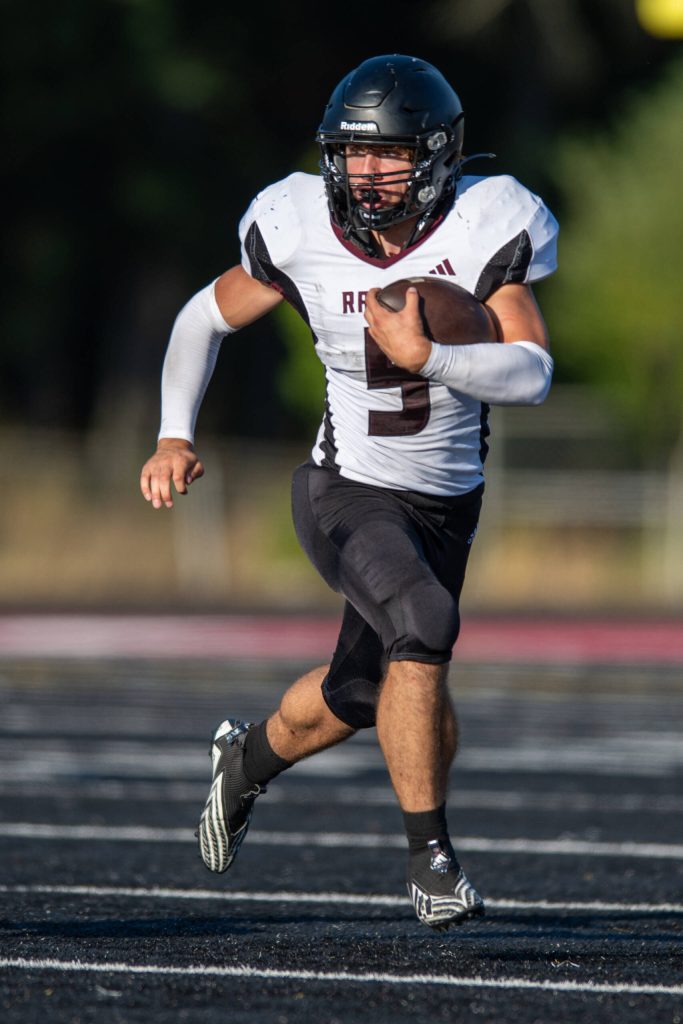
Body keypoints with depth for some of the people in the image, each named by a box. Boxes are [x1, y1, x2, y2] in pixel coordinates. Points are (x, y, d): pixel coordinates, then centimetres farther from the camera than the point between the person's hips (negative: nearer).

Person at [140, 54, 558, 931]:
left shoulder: (485, 227, -15)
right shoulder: (301, 233, -12)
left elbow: (532, 374, -22)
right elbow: (205, 318, 5)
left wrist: (425, 356, -36)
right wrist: (175, 436, -6)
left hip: (448, 503, 3)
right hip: (349, 493, -3)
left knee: (359, 696, 17)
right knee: (423, 626, -29)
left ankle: (248, 759, 51)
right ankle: (429, 853, -16)